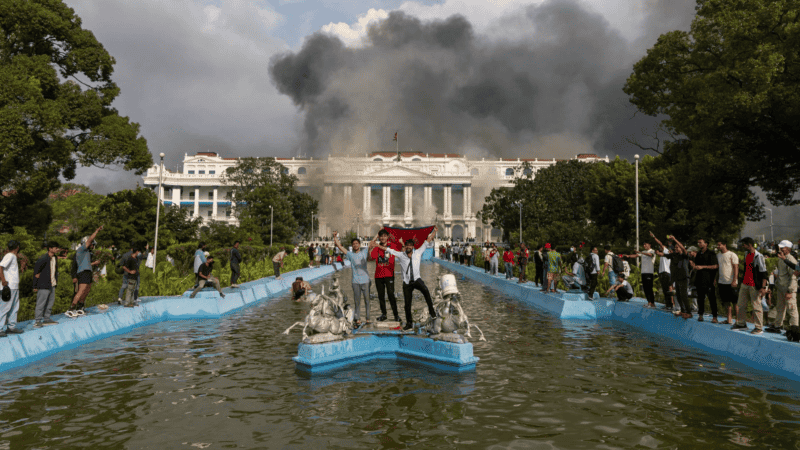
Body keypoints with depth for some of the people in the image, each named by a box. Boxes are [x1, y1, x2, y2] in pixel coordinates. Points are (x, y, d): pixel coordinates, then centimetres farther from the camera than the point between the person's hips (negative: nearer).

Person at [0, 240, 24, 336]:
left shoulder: (13, 256, 16)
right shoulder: (9, 256, -11)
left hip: (15, 287, 9)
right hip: (9, 287, -9)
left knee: (14, 307, 12)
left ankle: (12, 327, 19)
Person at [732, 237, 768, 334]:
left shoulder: (758, 256, -13)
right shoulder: (746, 255, 12)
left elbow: (763, 273, -15)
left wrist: (763, 287, -20)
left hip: (754, 286, -8)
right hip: (745, 284, 8)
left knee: (756, 306, -2)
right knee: (741, 304, 12)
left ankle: (759, 328, 6)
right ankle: (741, 324, 23)